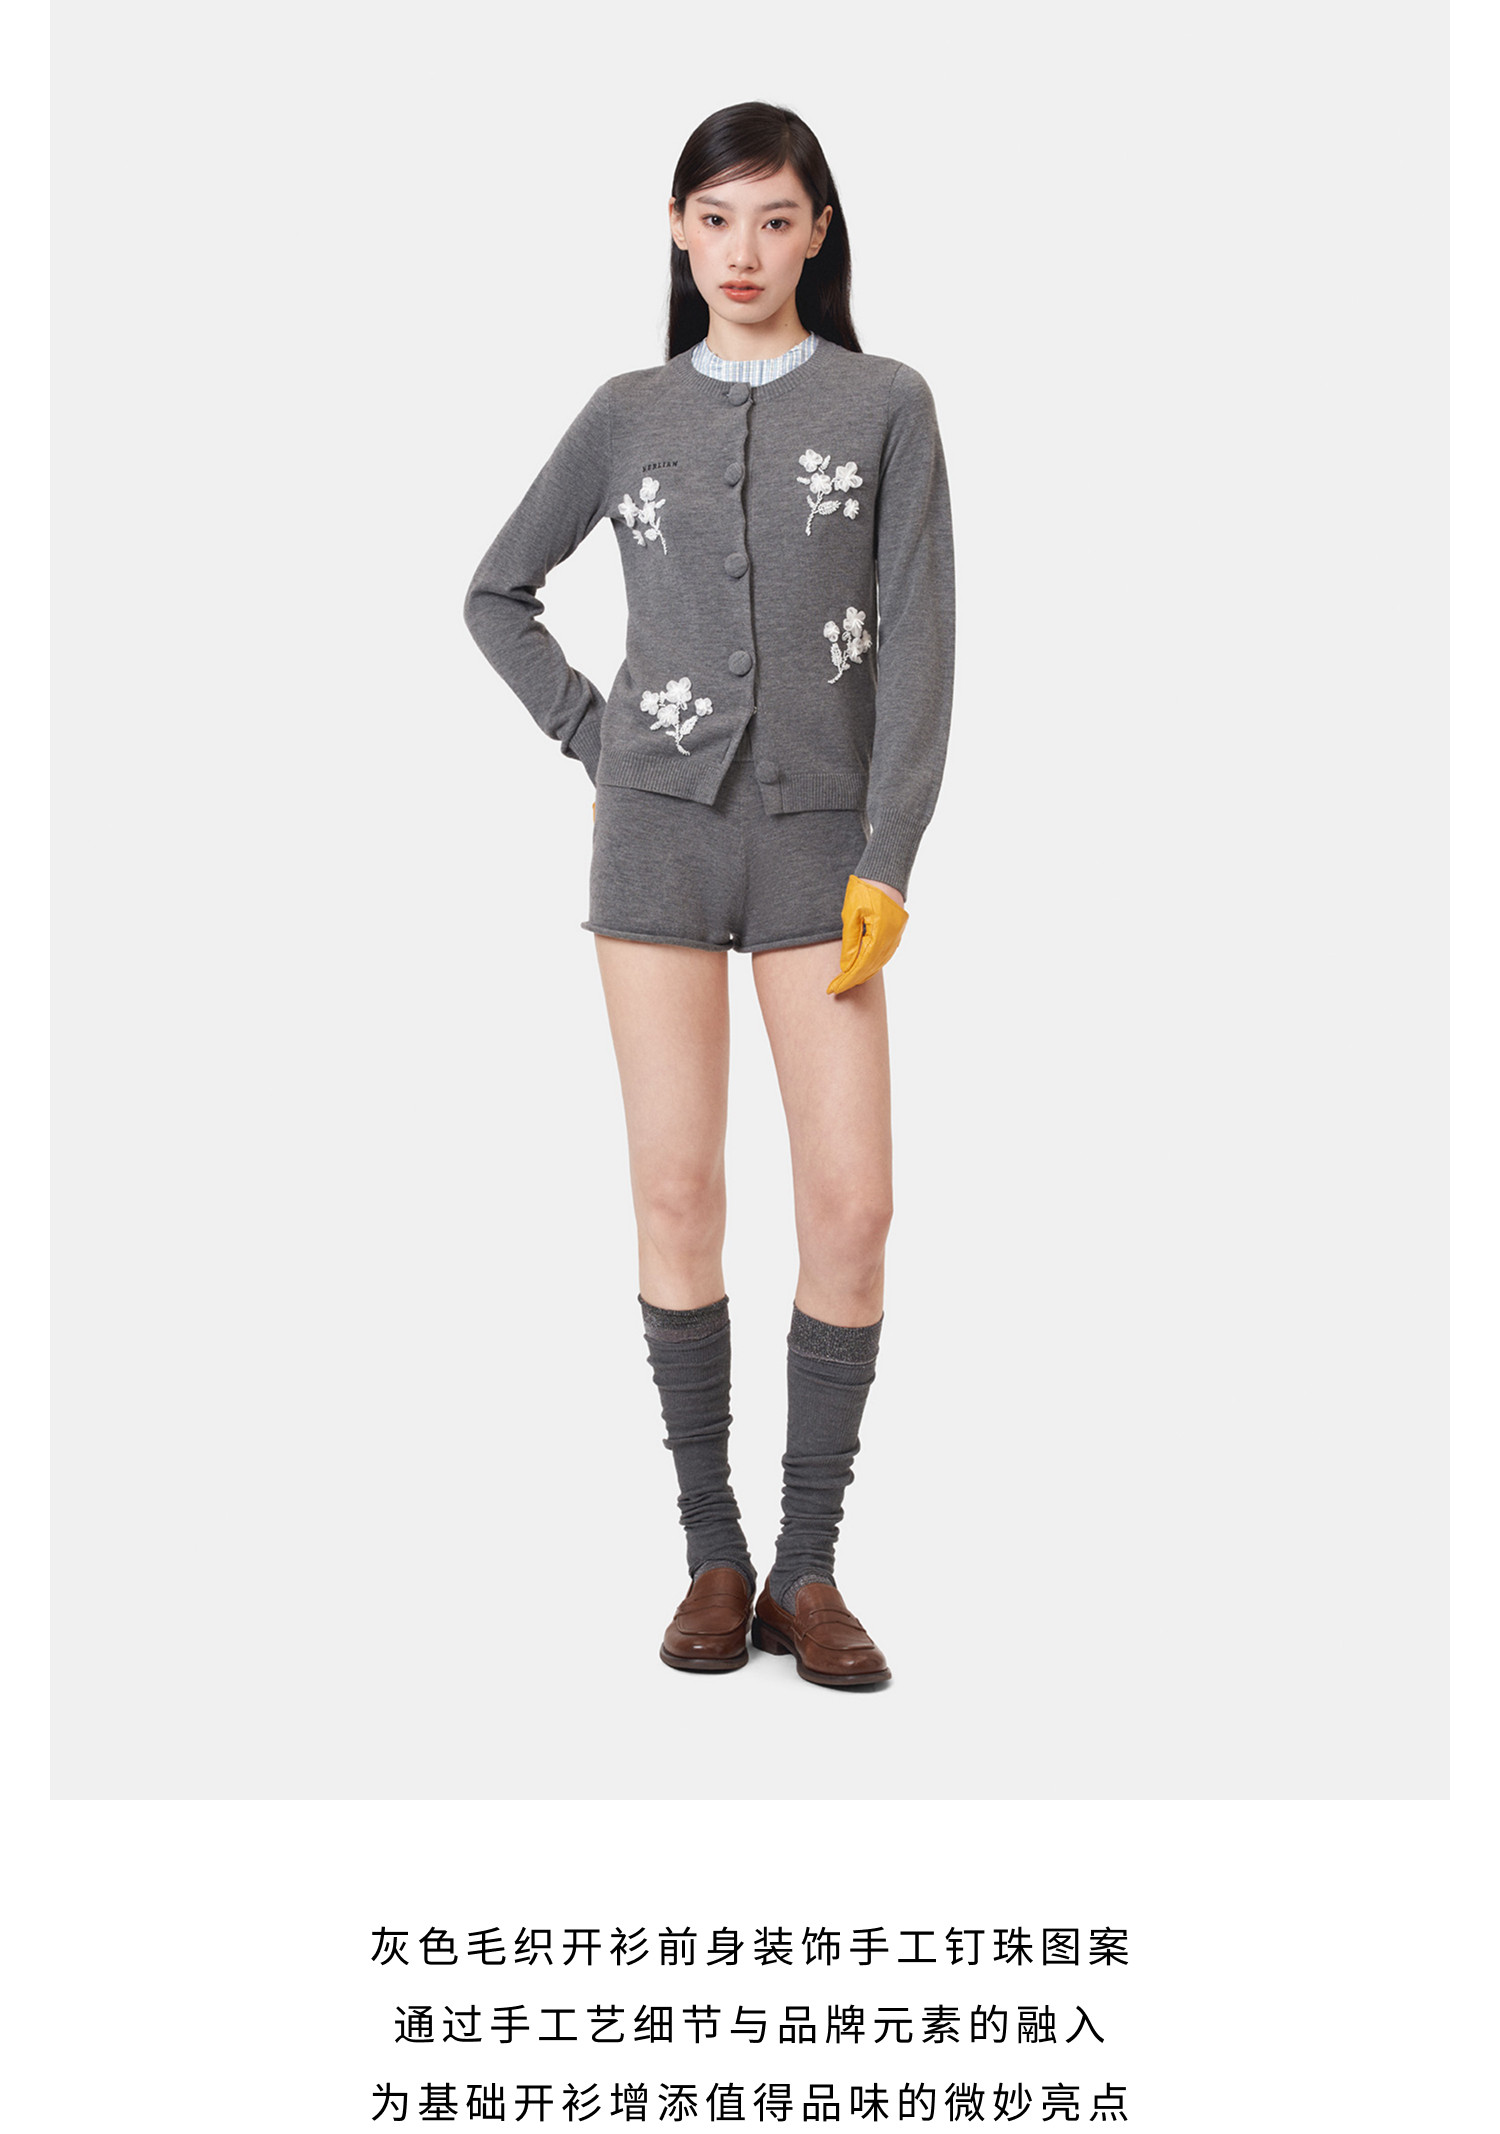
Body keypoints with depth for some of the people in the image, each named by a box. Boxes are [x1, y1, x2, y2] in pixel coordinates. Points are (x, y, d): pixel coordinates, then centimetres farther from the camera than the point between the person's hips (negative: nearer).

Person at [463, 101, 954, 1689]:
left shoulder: (886, 404, 4)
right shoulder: (628, 415, 9)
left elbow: (915, 645, -3)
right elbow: (495, 593, 18)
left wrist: (886, 862, -11)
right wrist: (592, 739, 5)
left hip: (819, 843, -1)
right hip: (659, 835, 1)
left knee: (852, 1207, -8)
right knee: (678, 1194, -1)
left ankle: (808, 1570, 5)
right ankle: (712, 1556, 10)